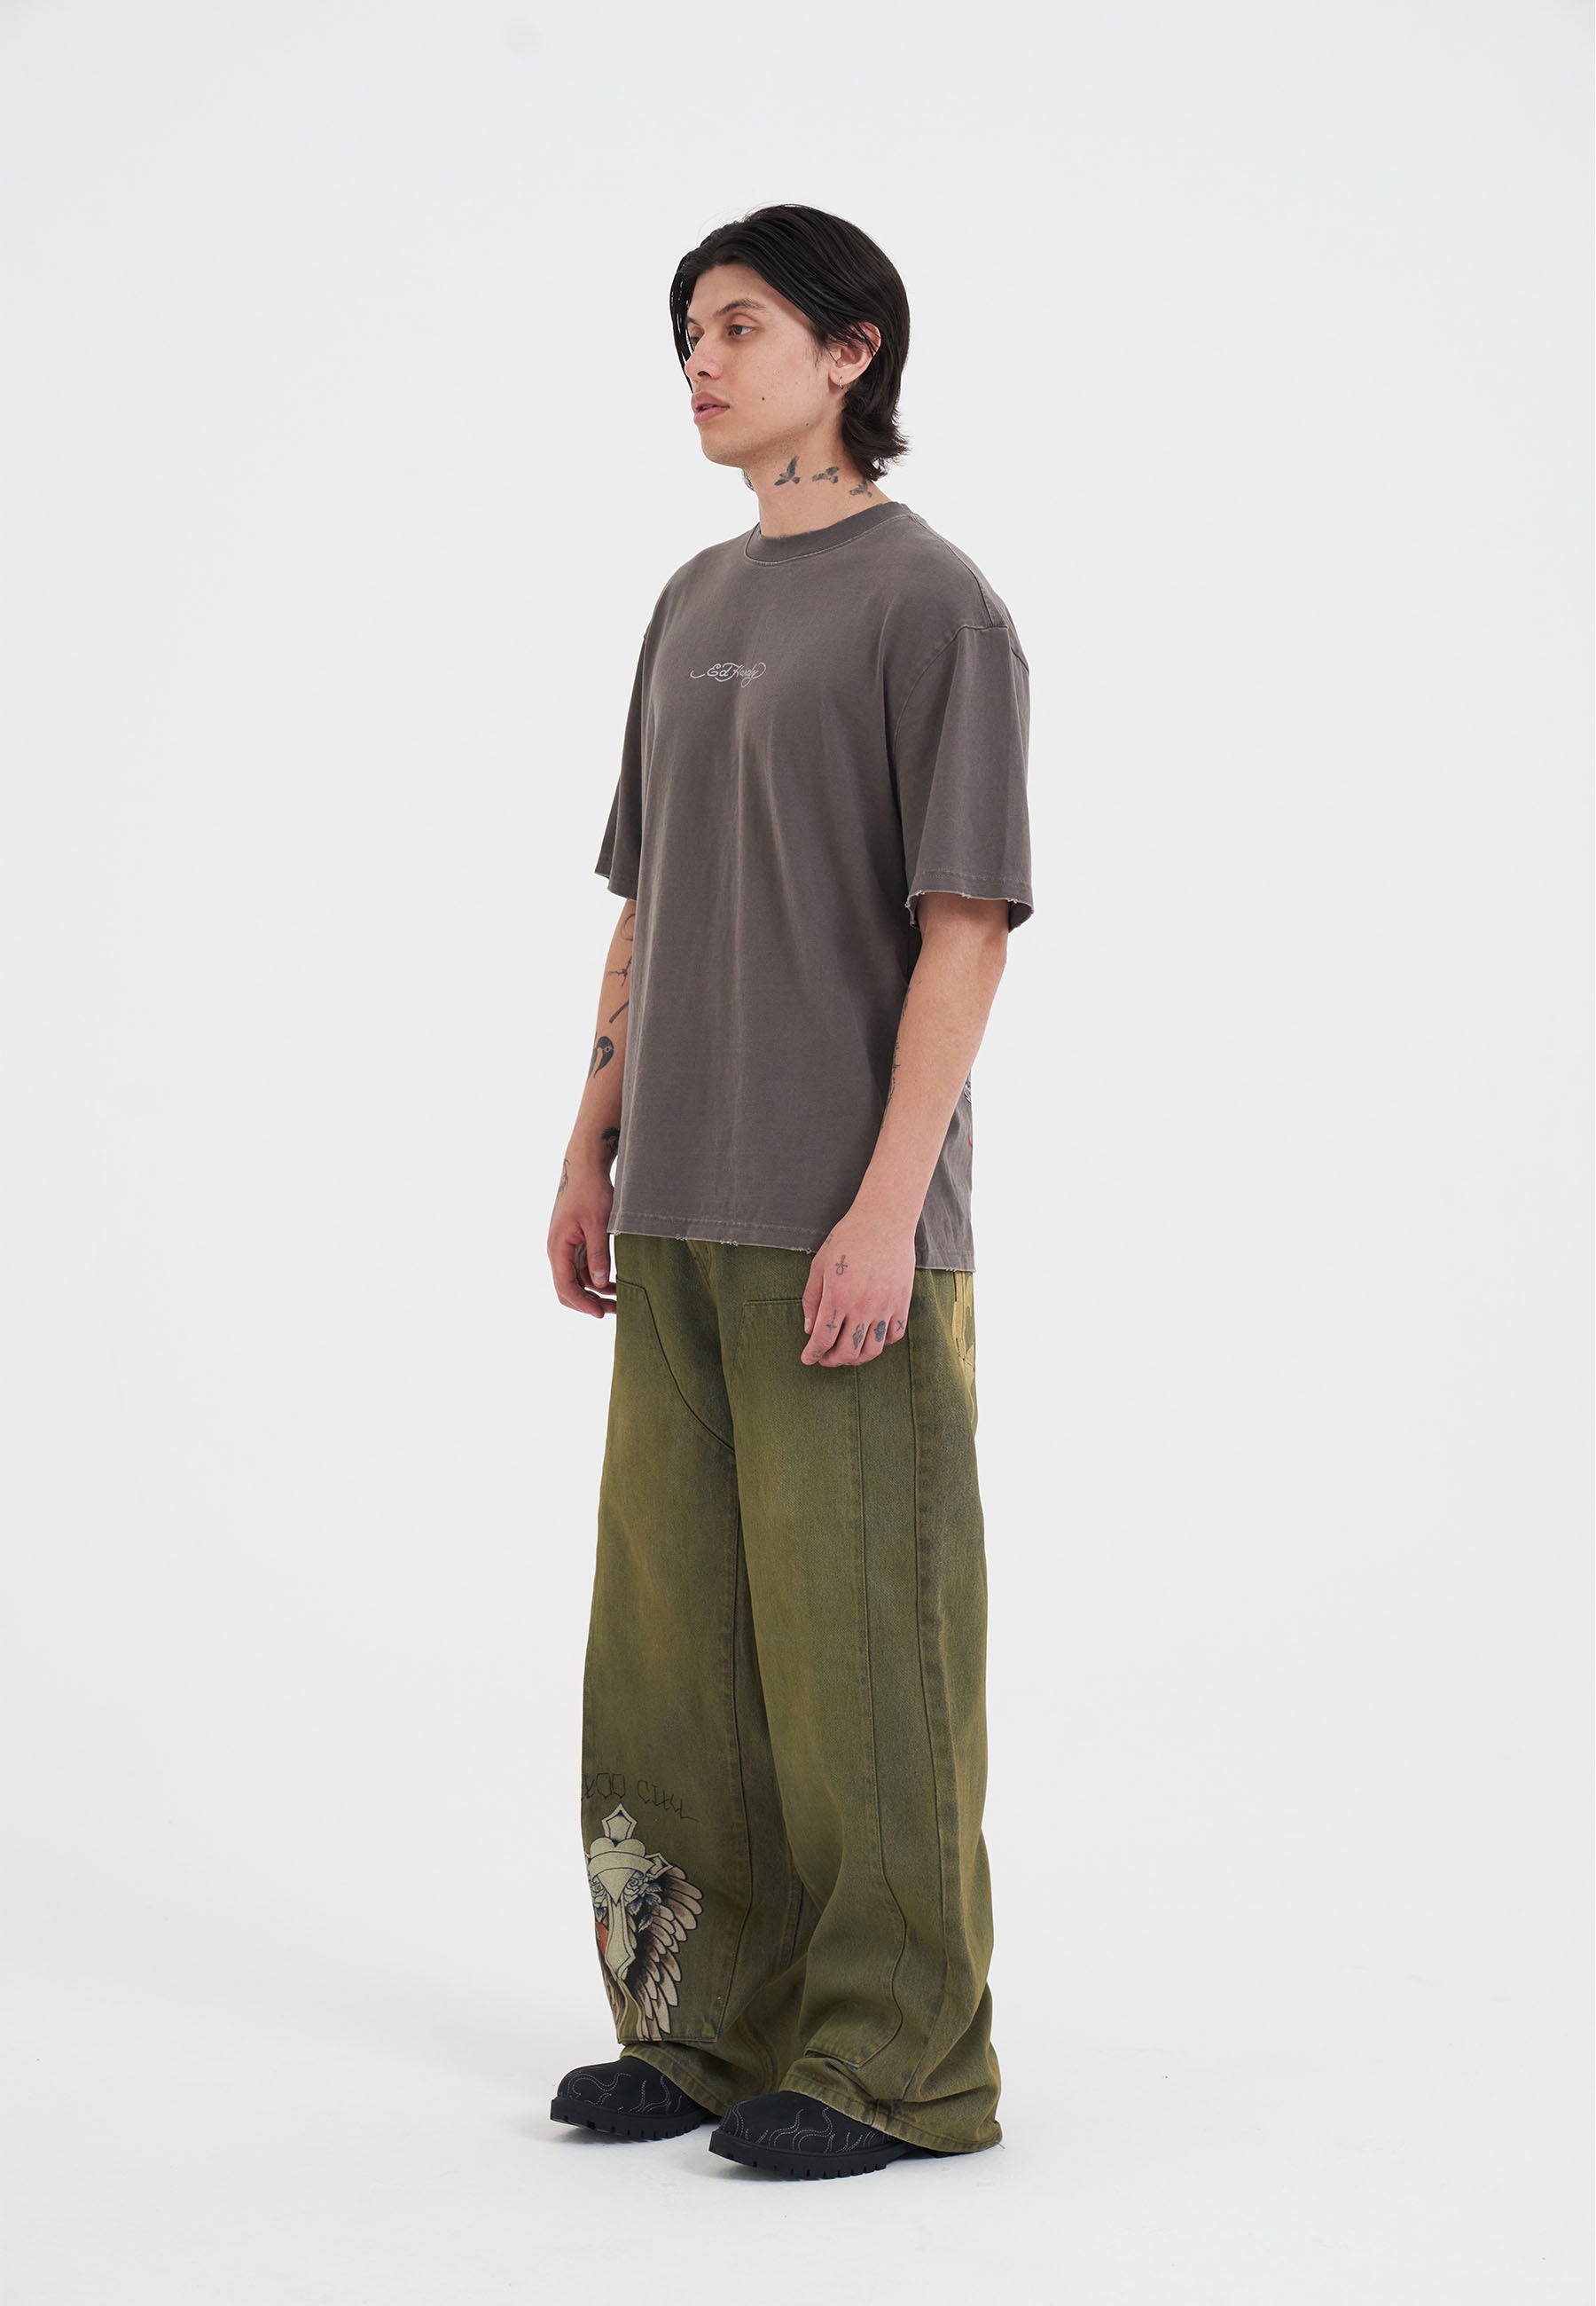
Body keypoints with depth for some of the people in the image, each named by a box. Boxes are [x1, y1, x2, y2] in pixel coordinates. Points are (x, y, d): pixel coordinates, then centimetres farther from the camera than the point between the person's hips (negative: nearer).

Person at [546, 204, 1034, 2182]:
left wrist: (887, 1209, -18)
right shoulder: (693, 605, 16)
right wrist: (593, 1151, 15)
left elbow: (964, 926, -12)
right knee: (672, 1628, 10)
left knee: (858, 1633, -3)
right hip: (684, 1213, 7)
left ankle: (895, 2057, 7)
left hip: (848, 1226, -7)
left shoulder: (933, 605, -6)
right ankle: (712, 2021, 22)